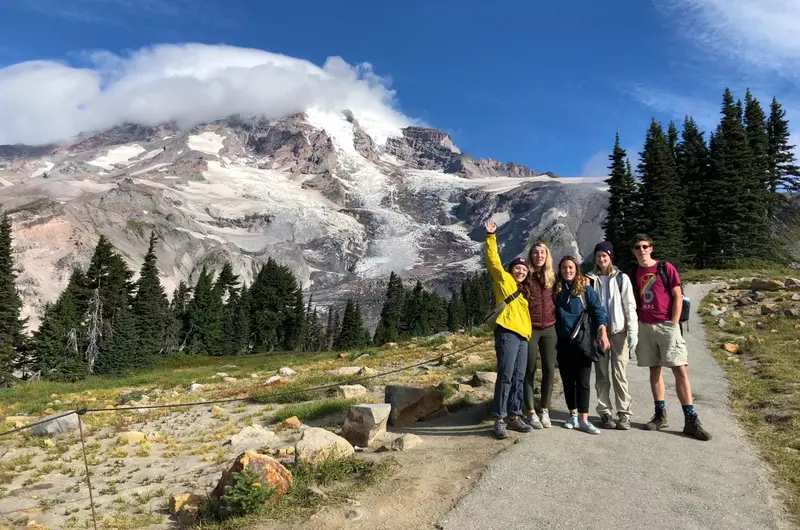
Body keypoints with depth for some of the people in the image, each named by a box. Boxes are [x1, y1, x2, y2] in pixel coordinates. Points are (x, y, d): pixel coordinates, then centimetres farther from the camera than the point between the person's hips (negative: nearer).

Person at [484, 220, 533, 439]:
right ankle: (499, 419, -3)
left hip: (523, 336, 8)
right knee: (505, 377, -9)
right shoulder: (504, 280, 3)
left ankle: (514, 416, 19)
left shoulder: (523, 290, 23)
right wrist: (491, 236, -16)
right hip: (507, 334, -8)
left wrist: (528, 332, 16)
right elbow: (493, 260, -9)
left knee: (518, 378, 10)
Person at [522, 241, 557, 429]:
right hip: (530, 328, -4)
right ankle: (531, 412, 10)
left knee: (549, 369, 4)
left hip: (549, 328, 4)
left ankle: (545, 409, 18)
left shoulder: (551, 277, 8)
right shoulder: (525, 276, -4)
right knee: (530, 370, 1)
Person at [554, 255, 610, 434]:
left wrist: (602, 333, -17)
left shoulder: (586, 289, 0)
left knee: (582, 381, -3)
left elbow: (598, 311, -5)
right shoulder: (556, 290, 7)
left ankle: (583, 419, 1)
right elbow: (552, 315, 12)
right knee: (567, 381, 9)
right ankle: (573, 415, 21)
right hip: (563, 343, 3)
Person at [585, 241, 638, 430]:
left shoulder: (621, 278, 5)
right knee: (602, 374, 4)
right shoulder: (590, 279, 9)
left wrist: (633, 331, -8)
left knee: (620, 374, -3)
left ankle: (624, 414, 3)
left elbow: (630, 305, 1)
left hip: (619, 331, -2)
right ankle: (605, 413, 10)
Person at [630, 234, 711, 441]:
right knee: (654, 369, 8)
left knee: (681, 370, -7)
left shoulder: (666, 268, -1)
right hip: (644, 327, 3)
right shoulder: (634, 273, 8)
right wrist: (634, 324, 5)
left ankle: (691, 420, -3)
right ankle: (660, 415, 15)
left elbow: (677, 297, -2)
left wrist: (674, 324, -8)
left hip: (667, 325, -3)